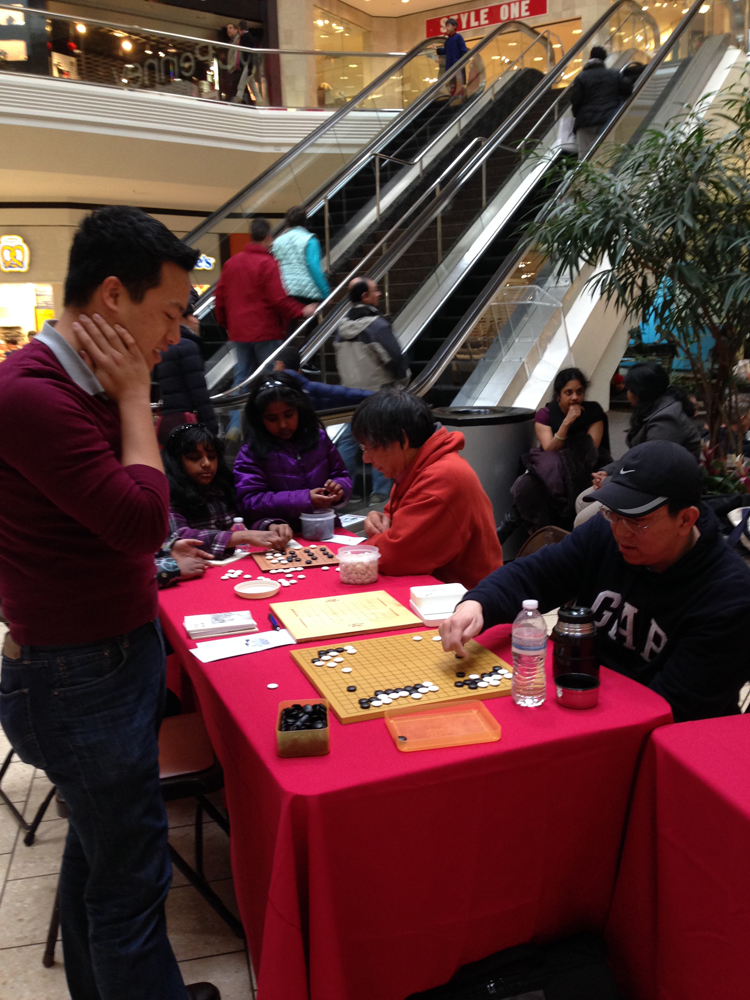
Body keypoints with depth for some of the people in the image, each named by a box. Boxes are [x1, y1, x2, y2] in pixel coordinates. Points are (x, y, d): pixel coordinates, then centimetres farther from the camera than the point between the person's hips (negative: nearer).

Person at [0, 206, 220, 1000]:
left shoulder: (84, 386, 7)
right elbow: (144, 516, -23)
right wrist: (135, 397, -15)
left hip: (114, 656, 10)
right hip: (79, 680, -10)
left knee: (98, 844, 24)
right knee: (132, 873, 3)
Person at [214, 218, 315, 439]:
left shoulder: (231, 263, 8)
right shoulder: (267, 263, -13)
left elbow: (220, 297, 13)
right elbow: (278, 298, -17)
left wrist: (225, 323, 25)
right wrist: (302, 310, -4)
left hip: (239, 332, 6)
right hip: (265, 331, -6)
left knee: (242, 377, 11)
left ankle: (235, 426, 6)